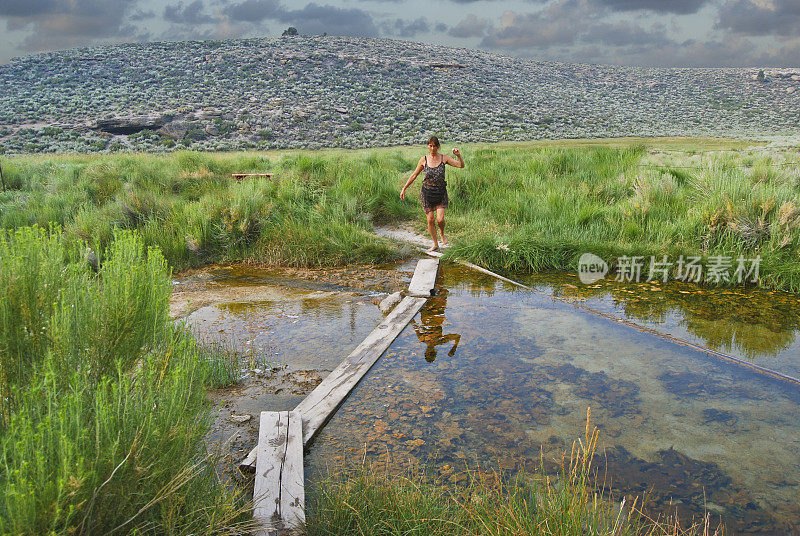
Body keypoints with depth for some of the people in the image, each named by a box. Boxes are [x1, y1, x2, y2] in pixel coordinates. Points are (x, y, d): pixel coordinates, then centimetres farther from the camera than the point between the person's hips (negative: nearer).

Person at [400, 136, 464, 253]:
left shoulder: (444, 158, -4)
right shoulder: (424, 160, -2)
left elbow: (461, 165, -10)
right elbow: (414, 175, 8)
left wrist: (458, 155, -29)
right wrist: (404, 188, 9)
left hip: (440, 193, -1)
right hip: (427, 193, 1)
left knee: (440, 219, -11)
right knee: (430, 220, 3)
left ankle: (442, 234, 24)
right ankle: (435, 244, 21)